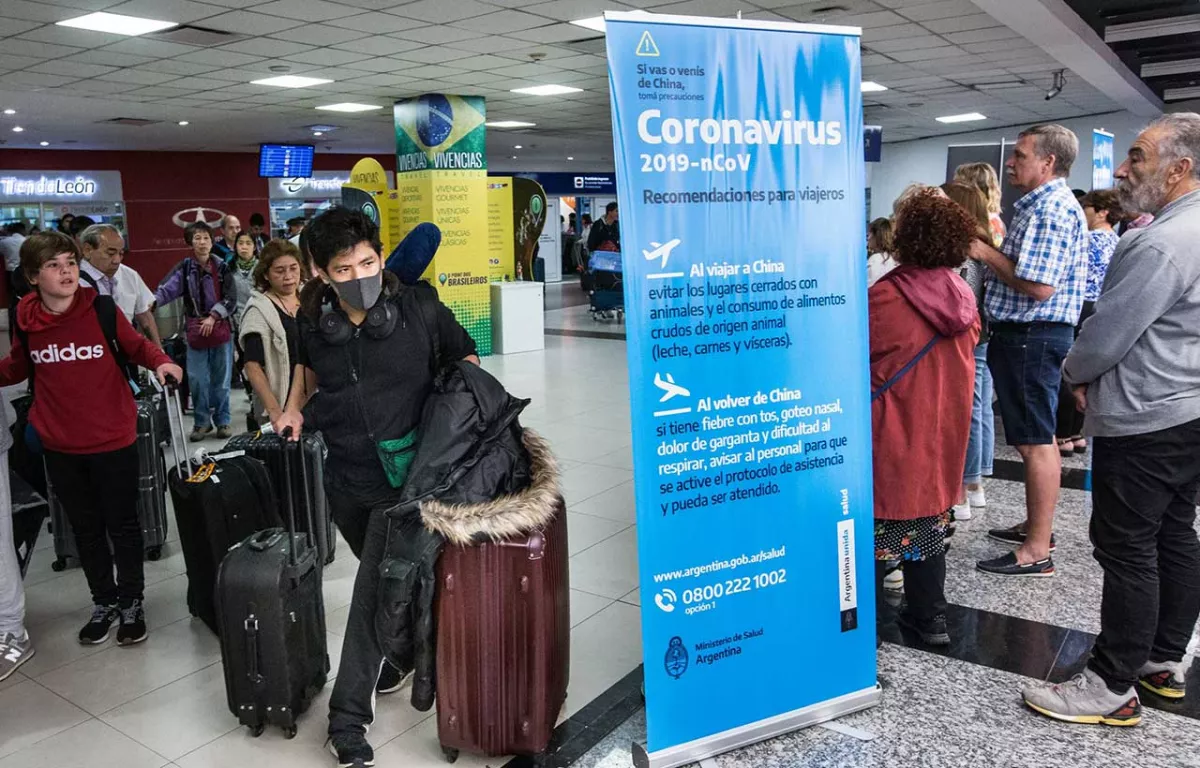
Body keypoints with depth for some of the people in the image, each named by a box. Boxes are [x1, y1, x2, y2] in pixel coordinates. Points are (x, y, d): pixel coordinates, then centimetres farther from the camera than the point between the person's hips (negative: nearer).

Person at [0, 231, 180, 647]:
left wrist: (160, 362, -17)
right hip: (60, 446, 3)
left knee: (122, 524, 10)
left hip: (113, 440, -3)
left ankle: (131, 602, 27)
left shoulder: (101, 308, -11)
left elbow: (136, 345, 3)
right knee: (85, 528, 16)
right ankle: (104, 602, 33)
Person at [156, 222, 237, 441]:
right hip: (195, 331, 0)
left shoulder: (222, 268, 1)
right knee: (197, 380, 2)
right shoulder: (184, 268, 1)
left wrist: (213, 317, -13)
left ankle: (222, 421, 17)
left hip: (221, 330, 0)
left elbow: (231, 299, -2)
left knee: (221, 379, 7)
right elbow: (167, 289, -11)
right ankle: (201, 422, 15)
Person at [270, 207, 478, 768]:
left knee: (374, 587, -6)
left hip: (404, 472, -4)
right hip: (345, 475, 4)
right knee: (385, 577, 21)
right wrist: (294, 408, 5)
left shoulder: (419, 308, -14)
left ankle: (349, 714, 6)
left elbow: (465, 358, 3)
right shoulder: (315, 322, -4)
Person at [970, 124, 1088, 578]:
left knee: (1035, 441, -6)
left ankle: (1037, 551, 0)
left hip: (1031, 336, -11)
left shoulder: (1050, 209, -16)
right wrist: (990, 253, 8)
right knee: (1032, 437, 18)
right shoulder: (1044, 205, 18)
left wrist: (986, 254, -14)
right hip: (1027, 334, 11)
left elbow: (1038, 286, -24)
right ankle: (1036, 526, 30)